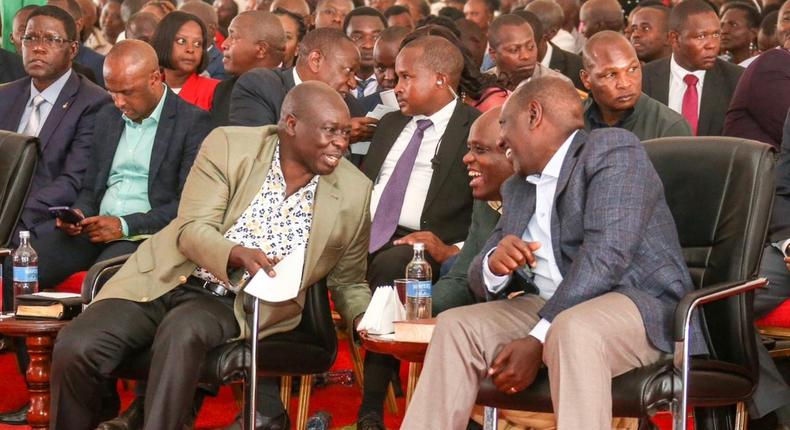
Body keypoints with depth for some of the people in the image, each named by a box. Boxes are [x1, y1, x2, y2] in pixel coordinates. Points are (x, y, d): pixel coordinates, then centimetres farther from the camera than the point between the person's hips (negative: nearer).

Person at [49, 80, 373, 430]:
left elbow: (347, 282, 12)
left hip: (235, 306, -1)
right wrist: (238, 255, -29)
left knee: (182, 332, -35)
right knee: (75, 348, -20)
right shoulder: (228, 147, -4)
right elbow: (192, 229, -9)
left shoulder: (354, 192, 1)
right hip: (166, 280, 1)